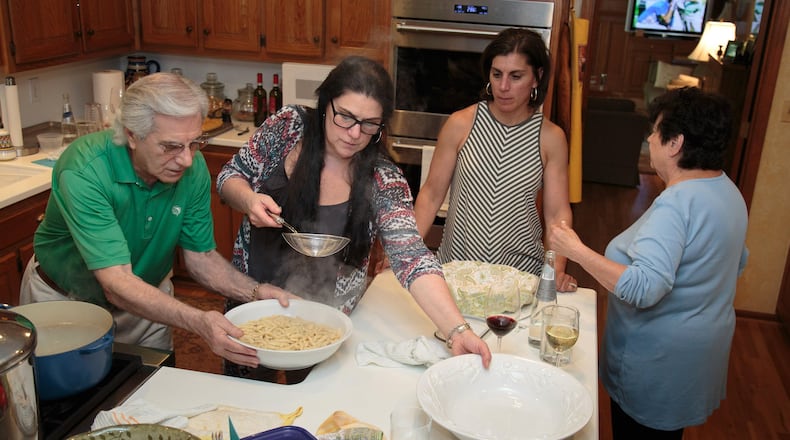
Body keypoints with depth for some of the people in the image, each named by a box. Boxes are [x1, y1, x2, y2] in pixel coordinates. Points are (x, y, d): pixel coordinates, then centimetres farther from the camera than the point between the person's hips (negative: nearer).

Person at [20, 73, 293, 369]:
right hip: (67, 300, -3)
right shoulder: (84, 173, -34)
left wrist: (255, 292, -28)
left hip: (146, 298, 4)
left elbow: (200, 255, -11)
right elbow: (116, 283, -40)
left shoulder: (193, 168, -19)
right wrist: (197, 321, -53)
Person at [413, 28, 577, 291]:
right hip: (456, 263, 0)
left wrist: (558, 269, -13)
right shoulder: (461, 124, -3)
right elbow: (432, 194, 1)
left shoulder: (551, 137, -1)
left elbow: (557, 213, 0)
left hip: (521, 272, 0)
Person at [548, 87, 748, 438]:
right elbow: (738, 262, 18)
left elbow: (643, 288, -37)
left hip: (657, 363, -9)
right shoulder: (728, 191, 3)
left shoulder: (677, 203, -29)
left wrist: (577, 251, -33)